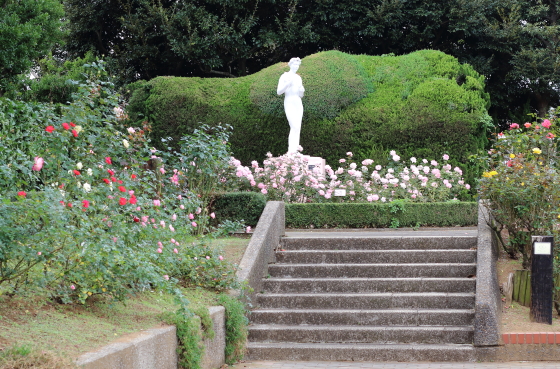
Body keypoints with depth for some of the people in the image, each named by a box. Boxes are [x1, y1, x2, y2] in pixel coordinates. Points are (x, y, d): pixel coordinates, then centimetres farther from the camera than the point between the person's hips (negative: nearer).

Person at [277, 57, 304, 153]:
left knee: (297, 128, 0)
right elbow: (279, 92, -7)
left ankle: (294, 151, 0)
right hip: (289, 103, -6)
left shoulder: (298, 78, 16)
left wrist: (302, 91, -2)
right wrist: (287, 84, -20)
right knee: (294, 127, -19)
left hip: (298, 103, 6)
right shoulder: (285, 76, -1)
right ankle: (291, 151, -19)